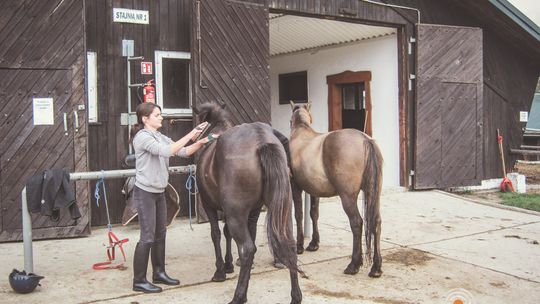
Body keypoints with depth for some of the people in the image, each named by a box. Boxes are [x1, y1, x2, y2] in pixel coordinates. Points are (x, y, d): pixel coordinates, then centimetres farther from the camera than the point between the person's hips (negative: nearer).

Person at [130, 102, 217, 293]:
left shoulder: (160, 137, 10)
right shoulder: (142, 137, -16)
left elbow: (183, 152, 5)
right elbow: (167, 151, -29)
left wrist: (201, 142, -11)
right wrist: (190, 136, -28)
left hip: (159, 192, 9)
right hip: (145, 192, -9)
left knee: (160, 234, 14)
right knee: (147, 237, -5)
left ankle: (159, 273, 26)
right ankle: (139, 281, 4)